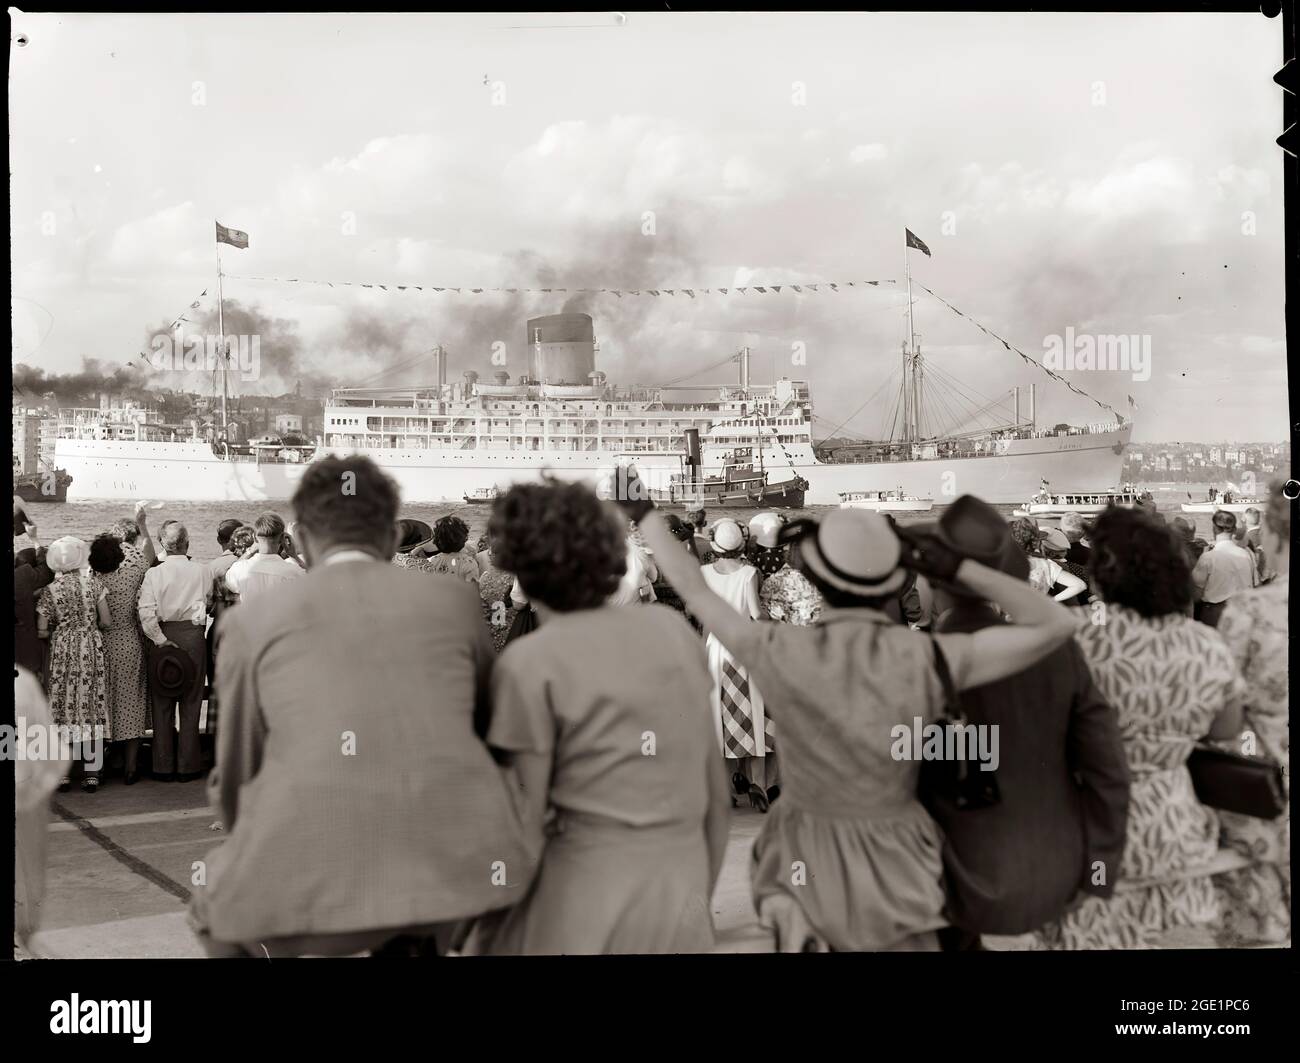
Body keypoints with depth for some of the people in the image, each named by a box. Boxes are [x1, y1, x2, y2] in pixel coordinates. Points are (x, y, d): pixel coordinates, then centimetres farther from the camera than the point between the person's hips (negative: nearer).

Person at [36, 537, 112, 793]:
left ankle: (62, 773, 8)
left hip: (61, 651, 0)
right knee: (92, 706, 5)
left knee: (63, 707, 7)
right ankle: (91, 773, 6)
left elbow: (41, 631, -4)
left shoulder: (49, 591, -3)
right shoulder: (93, 582, -3)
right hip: (91, 650, 0)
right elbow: (106, 621, -2)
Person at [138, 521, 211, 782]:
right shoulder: (201, 571, -4)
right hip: (193, 635, 0)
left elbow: (146, 613, -15)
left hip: (163, 636, 0)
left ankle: (163, 767, 15)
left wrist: (161, 640, -10)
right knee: (190, 704, 9)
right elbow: (210, 603, 5)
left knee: (162, 704, 10)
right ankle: (187, 767, 12)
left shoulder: (153, 573, -7)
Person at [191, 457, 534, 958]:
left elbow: (236, 780, 24)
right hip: (456, 863, 2)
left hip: (315, 880, -1)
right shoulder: (455, 602, 17)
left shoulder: (252, 623, 13)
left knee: (221, 915, 32)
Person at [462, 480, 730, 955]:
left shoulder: (528, 663, -10)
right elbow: (716, 787, 9)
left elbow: (523, 827, -9)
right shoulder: (672, 628, 5)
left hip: (583, 902, -5)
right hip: (681, 902, 5)